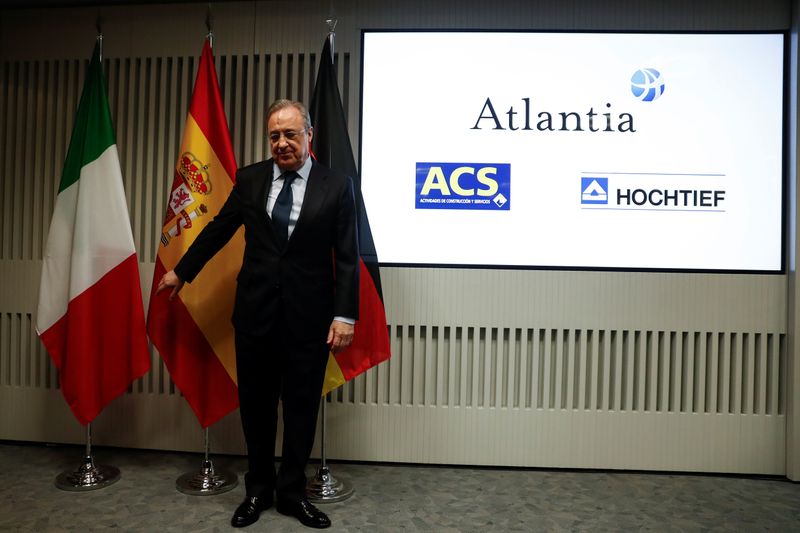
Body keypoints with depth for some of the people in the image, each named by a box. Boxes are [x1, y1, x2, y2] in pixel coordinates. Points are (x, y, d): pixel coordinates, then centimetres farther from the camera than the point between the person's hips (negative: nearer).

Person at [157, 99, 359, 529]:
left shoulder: (336, 186, -4)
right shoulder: (249, 179, 4)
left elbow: (347, 258, -5)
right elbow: (218, 230, 15)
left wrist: (345, 315, -11)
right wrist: (182, 271, 21)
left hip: (308, 316, -2)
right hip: (256, 311, 2)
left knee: (301, 406, 9)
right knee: (256, 405, 14)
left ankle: (291, 492, 29)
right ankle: (258, 490, 34)